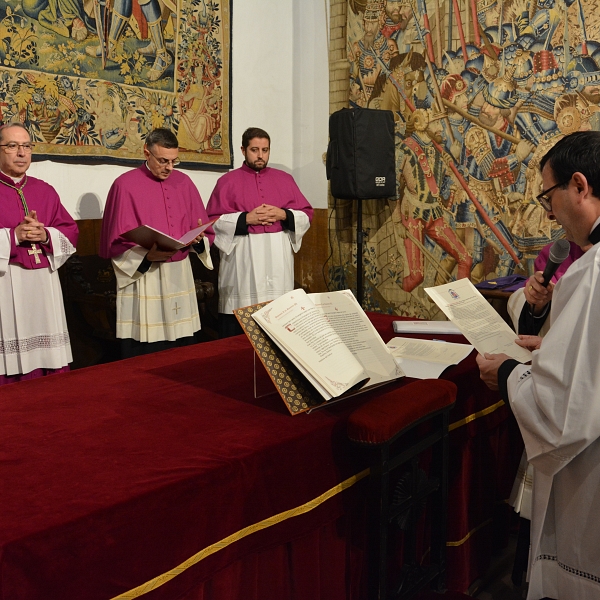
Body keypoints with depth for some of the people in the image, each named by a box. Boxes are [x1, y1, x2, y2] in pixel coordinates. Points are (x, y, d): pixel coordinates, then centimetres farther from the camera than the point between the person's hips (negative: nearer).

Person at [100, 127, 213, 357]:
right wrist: (147, 255, -22)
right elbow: (116, 242, -6)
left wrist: (198, 238, -11)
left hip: (180, 276, 4)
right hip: (141, 275, -4)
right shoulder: (125, 185, -4)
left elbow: (204, 230, 12)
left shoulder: (184, 182, 9)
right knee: (144, 359, 0)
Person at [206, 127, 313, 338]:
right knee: (237, 333, -2)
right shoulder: (228, 181, 5)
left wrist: (283, 215, -7)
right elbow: (213, 221, -2)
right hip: (242, 263, -2)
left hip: (278, 262, 3)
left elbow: (306, 215, 11)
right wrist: (246, 219, -12)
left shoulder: (285, 179, 14)